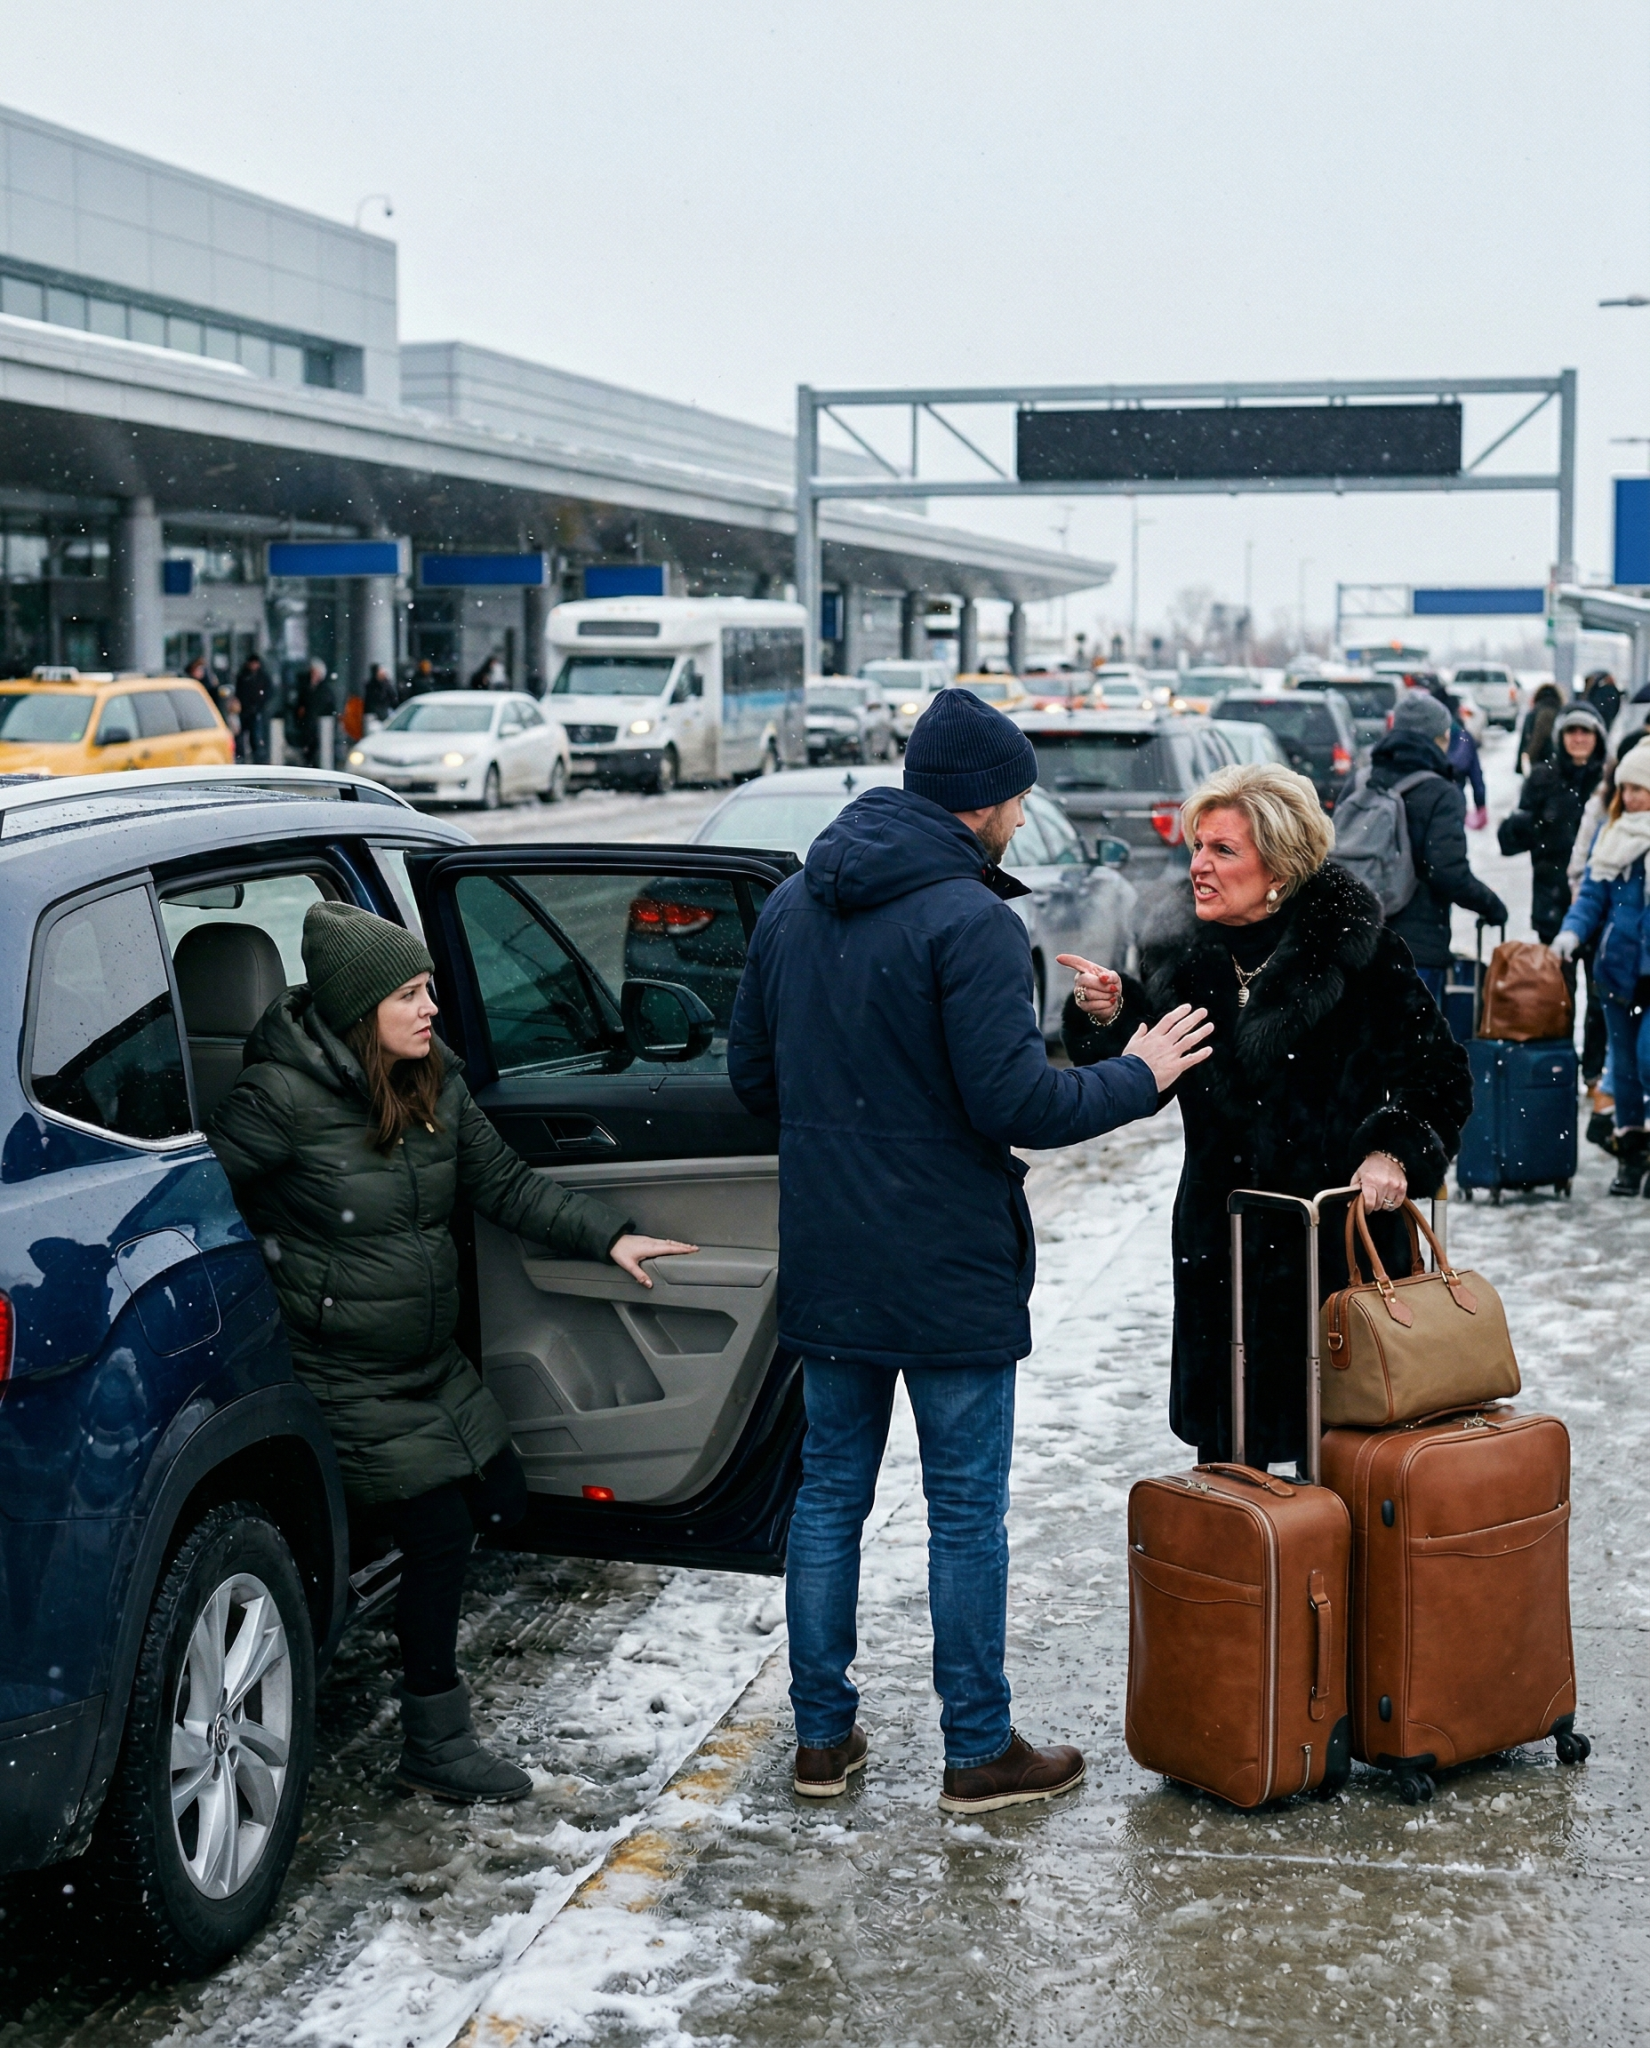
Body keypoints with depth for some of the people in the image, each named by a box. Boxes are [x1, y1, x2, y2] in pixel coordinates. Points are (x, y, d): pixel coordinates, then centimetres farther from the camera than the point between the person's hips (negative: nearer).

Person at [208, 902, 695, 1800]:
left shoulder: (436, 1087, 1)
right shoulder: (282, 1099, -21)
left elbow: (504, 1185, 8)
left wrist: (608, 1236, 0)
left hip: (433, 1364, 8)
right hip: (342, 1380, -8)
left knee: (503, 1501, 10)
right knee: (439, 1527, -10)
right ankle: (436, 1744, 6)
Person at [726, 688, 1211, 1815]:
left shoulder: (790, 908, 8)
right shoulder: (970, 920, -17)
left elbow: (751, 1074, 13)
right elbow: (1015, 1103, -20)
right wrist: (1139, 1075, -6)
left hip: (825, 1267, 7)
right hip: (950, 1275, -7)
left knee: (830, 1493, 15)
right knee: (967, 1511, 5)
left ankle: (824, 1734, 23)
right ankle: (980, 1751, 14)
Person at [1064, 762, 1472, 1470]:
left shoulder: (1356, 947, -12)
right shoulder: (1177, 945, 0)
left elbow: (1438, 1073, -6)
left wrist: (1394, 1147, -22)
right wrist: (1106, 1020, -10)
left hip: (1338, 1232, -4)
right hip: (1219, 1235, 4)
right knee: (1219, 1440, 12)